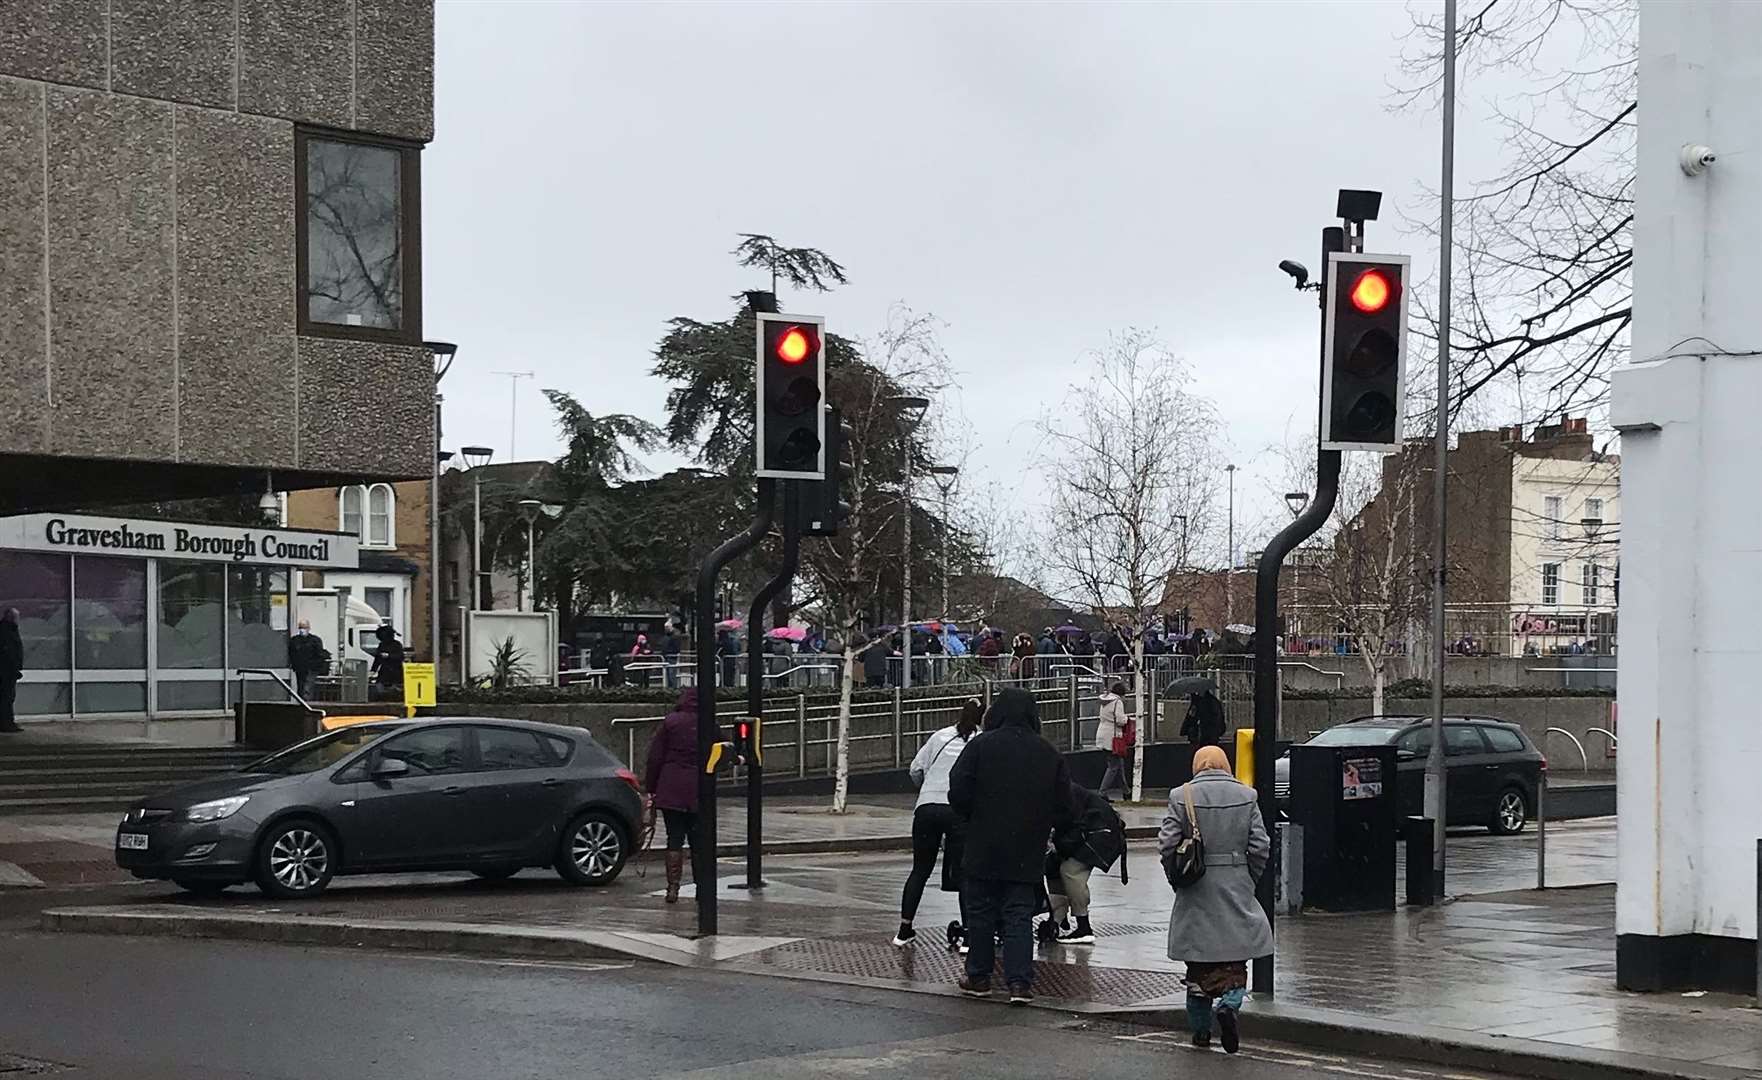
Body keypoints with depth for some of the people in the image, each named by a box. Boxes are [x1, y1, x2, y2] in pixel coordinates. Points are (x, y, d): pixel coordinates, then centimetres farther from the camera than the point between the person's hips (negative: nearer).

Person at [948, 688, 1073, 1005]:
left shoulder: (981, 746, -8)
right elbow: (1064, 807, 4)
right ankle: (1020, 981, -5)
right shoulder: (1049, 754, 2)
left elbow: (958, 791, -11)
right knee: (1019, 915, 4)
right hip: (1027, 854, 2)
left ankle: (978, 977, 17)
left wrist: (969, 820, 8)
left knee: (980, 912, 10)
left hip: (984, 848, -2)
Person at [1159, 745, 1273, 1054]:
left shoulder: (1181, 797, -4)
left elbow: (1167, 844, -9)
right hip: (1236, 890, 0)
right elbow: (1260, 846, -3)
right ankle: (1229, 1004, -17)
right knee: (1235, 961, 8)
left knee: (1198, 964, 10)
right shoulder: (1246, 796, 0)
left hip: (1195, 893, 0)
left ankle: (1201, 1029, 15)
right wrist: (1248, 880, 10)